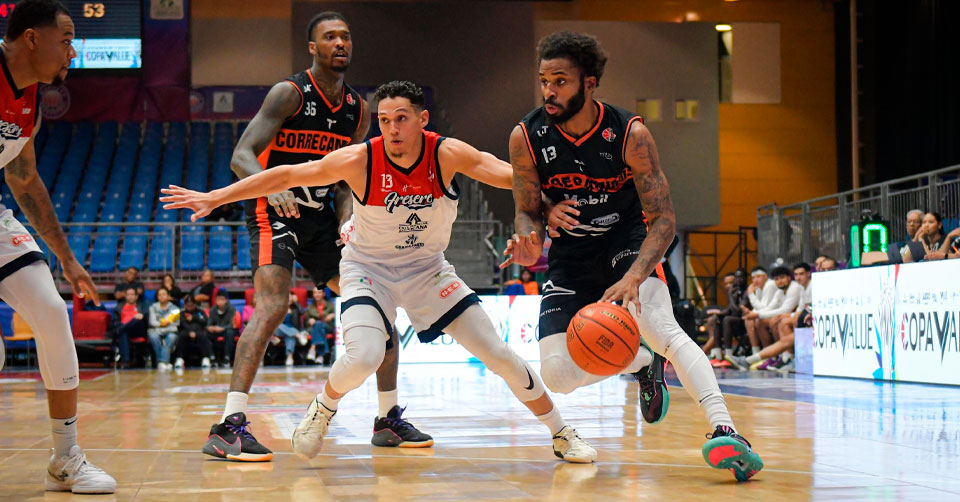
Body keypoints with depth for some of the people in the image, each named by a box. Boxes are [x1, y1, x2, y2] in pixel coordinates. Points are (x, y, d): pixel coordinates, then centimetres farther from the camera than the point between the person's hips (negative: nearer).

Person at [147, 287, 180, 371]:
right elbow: (152, 322, -1)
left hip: (169, 331, 0)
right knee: (154, 336, -35)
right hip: (155, 331, 0)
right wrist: (160, 324, -20)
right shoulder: (153, 307, 12)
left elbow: (176, 323, 2)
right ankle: (165, 362, -36)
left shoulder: (174, 308, 12)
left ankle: (162, 362, -41)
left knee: (172, 336, -35)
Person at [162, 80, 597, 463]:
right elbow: (285, 176, -16)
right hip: (368, 268, -2)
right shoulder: (359, 160, -22)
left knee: (498, 354, -3)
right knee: (362, 357, -28)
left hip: (427, 268, 2)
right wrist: (214, 198, -16)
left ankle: (560, 433, 17)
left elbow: (508, 174, -28)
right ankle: (321, 411, 6)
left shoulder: (447, 155, -20)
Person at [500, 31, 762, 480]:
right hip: (571, 257, 3)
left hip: (628, 241, -3)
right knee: (558, 375, -10)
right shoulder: (526, 138, -13)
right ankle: (643, 362, 19)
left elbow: (664, 218, -18)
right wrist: (531, 244, -26)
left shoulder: (629, 134, -20)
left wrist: (633, 277, -35)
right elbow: (527, 212, 0)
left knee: (658, 324, -32)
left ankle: (725, 433, -40)